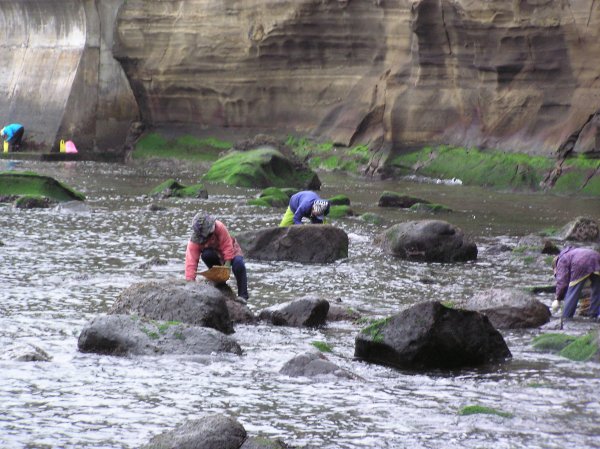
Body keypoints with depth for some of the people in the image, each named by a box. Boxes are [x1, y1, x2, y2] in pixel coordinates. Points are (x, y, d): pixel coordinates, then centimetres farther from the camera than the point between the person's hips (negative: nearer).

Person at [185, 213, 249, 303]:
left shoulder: (219, 227, -33)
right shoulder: (194, 239, -27)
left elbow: (227, 246, -28)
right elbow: (191, 261, -32)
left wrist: (227, 266, -33)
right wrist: (190, 280, -41)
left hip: (231, 251, -2)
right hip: (215, 254, 2)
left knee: (238, 263, -34)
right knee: (206, 255, -33)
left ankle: (243, 295, -24)